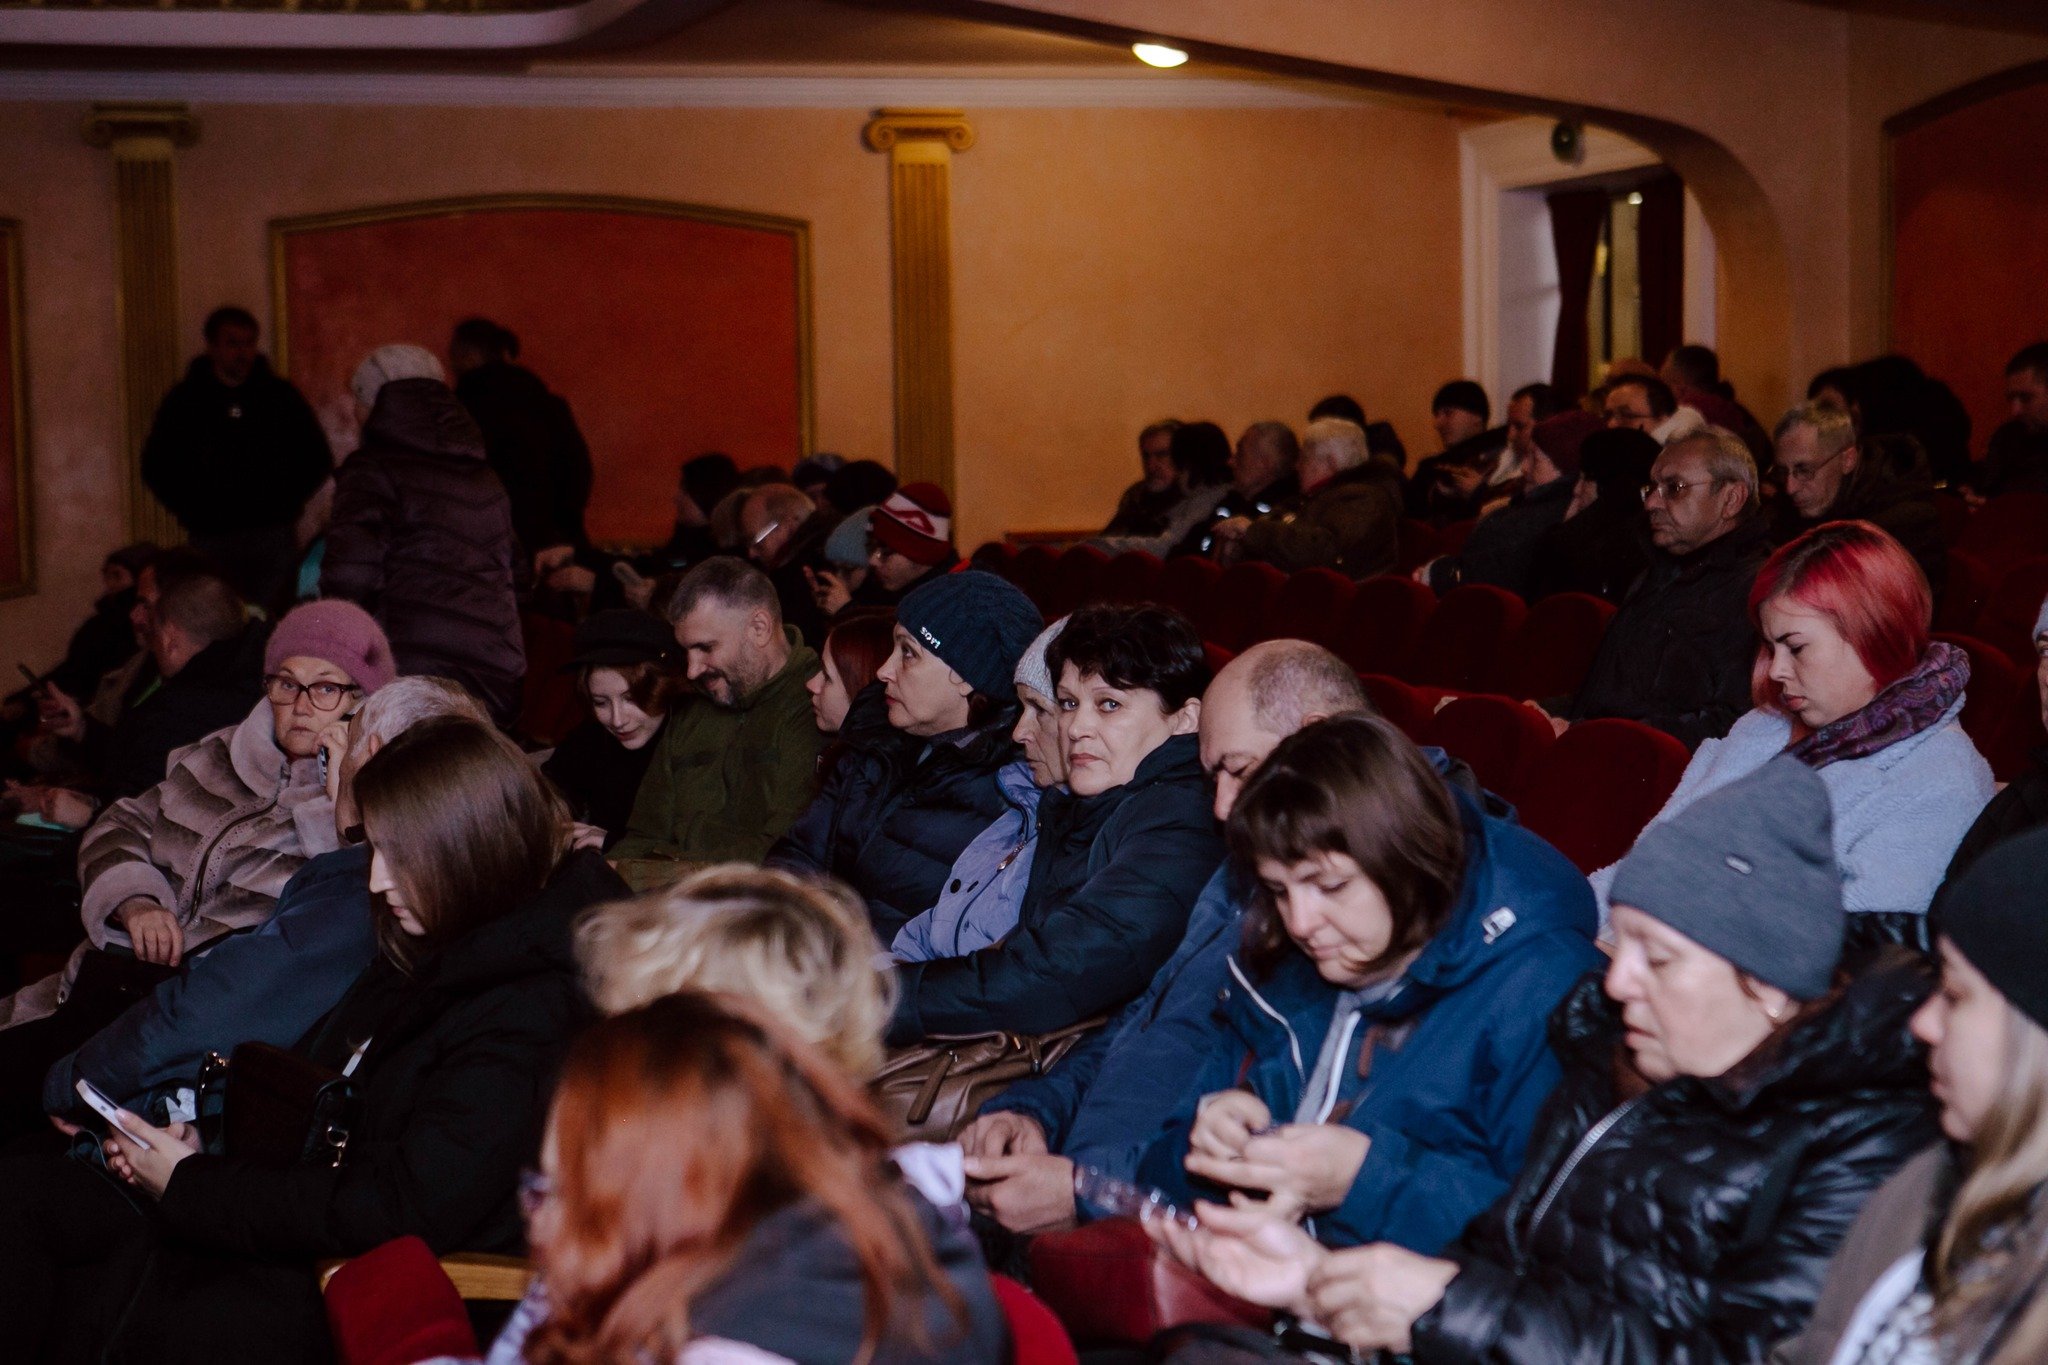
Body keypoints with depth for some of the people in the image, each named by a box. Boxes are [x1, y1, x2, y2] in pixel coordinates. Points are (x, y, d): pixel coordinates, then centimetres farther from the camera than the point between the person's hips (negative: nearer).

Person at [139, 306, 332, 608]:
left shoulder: (281, 395, 8)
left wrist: (285, 502, 2)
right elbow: (156, 467, 12)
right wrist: (191, 512, 1)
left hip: (274, 536, 0)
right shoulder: (185, 400, 7)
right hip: (211, 537, 0)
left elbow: (319, 460, 13)